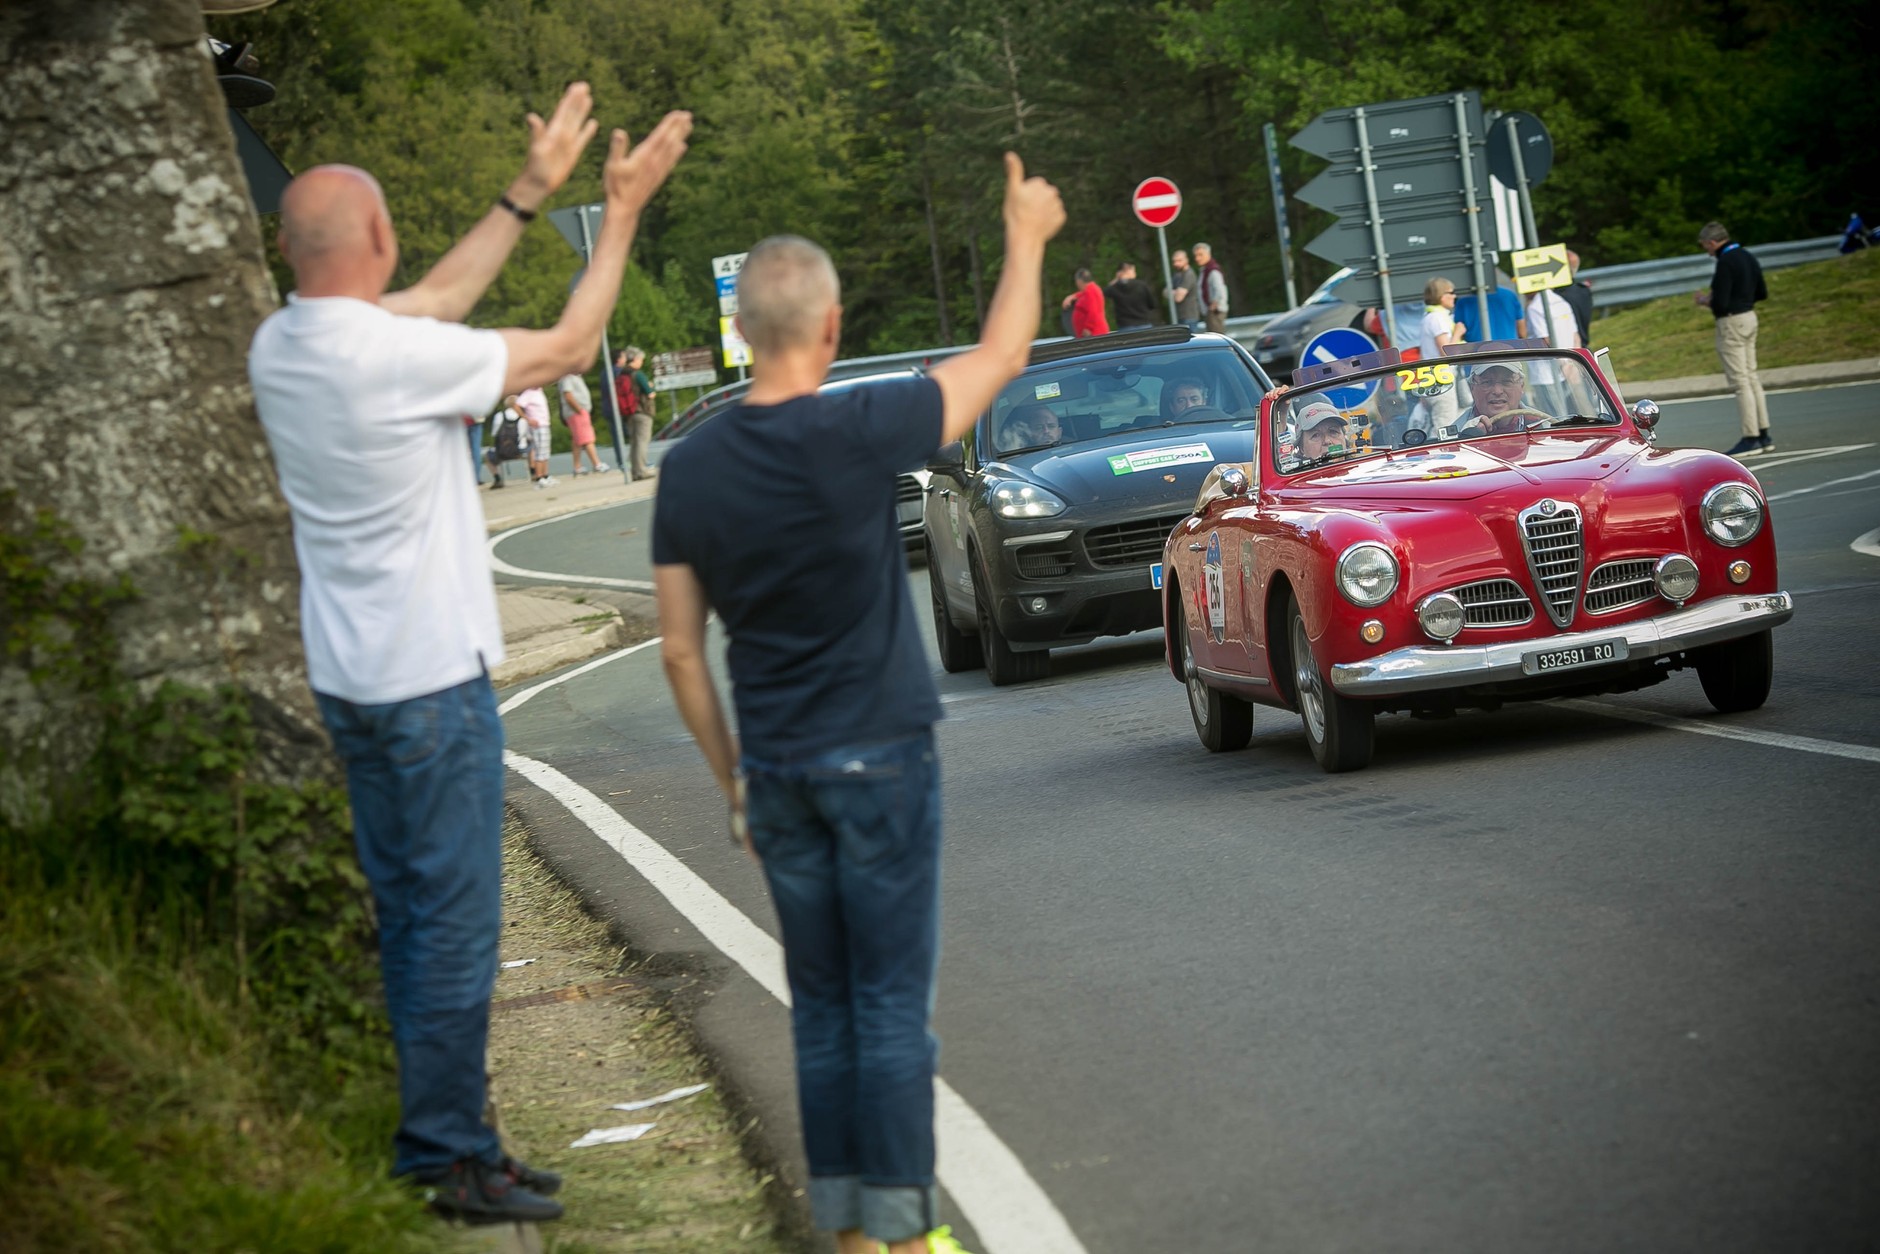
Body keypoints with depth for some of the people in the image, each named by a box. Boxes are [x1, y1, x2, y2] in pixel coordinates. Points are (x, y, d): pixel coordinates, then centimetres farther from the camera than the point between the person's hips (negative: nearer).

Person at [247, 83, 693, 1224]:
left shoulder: (277, 349, 3)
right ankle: (452, 1155, 3)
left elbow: (443, 295, 17)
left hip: (350, 682, 9)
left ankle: (436, 1132, 24)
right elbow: (569, 347, -10)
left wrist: (531, 191, 22)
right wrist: (622, 211, 1)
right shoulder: (398, 358, -22)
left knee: (407, 908, 16)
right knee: (456, 919, -2)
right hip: (432, 680, -9)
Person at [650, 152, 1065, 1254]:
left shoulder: (691, 469, -1)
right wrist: (1027, 238, 16)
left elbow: (681, 653, 3)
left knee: (821, 1007, 12)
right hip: (880, 757, -4)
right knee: (894, 1005, 1)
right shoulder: (856, 435, -15)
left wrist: (732, 779, 14)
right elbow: (1001, 357, 0)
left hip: (777, 772, 5)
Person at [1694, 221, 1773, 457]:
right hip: (1749, 317, 9)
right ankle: (1763, 434, 16)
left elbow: (1720, 304, -22)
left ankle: (1751, 438, -4)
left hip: (1731, 323, -9)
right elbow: (1762, 293, 16)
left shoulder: (1725, 263, -19)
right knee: (1752, 378, 13)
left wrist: (1706, 300, -3)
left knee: (1740, 382, -5)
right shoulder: (1748, 257, 9)